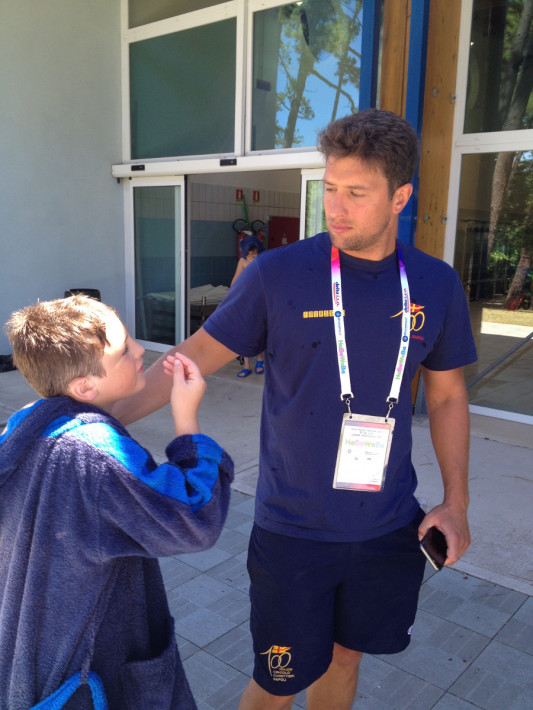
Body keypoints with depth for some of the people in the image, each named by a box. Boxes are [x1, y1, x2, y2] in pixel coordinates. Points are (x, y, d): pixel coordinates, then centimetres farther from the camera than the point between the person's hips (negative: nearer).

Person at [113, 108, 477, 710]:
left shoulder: (437, 286, -2)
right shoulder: (278, 274, -12)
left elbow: (447, 396, 7)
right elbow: (198, 355, -7)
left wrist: (455, 501, 2)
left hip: (389, 528, 3)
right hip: (293, 529, -3)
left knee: (344, 656, 23)